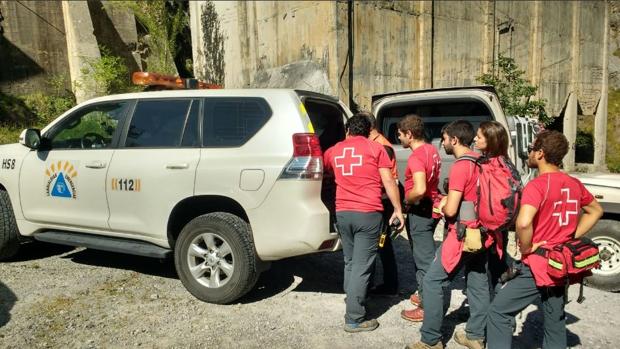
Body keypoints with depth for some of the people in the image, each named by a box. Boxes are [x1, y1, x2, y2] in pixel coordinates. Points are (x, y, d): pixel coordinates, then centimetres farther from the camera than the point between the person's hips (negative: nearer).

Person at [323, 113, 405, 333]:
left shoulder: (334, 150, 13)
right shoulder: (375, 148, 3)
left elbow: (323, 168, 32)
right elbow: (388, 181, -2)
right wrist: (398, 210, 3)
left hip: (342, 213, 4)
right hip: (368, 213, -4)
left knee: (350, 263, 20)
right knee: (362, 267, -1)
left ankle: (353, 302, 29)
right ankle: (354, 319, 3)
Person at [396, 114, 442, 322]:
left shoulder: (416, 157, -21)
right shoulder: (431, 150, 8)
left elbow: (419, 190, -33)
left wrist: (407, 200, -15)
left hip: (421, 211, -10)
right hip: (432, 207, 10)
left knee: (424, 259, -1)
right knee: (425, 255, 21)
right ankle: (425, 294, 35)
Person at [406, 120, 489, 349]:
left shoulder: (460, 167, -19)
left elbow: (450, 210, -21)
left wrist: (442, 207, 0)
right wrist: (450, 199, 13)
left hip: (463, 234, -9)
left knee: (432, 282, -1)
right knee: (478, 283, 14)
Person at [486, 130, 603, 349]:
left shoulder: (537, 185, -20)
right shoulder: (574, 184, 5)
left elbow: (523, 223, -36)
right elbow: (596, 211, 22)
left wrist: (526, 248, -17)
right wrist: (571, 237, 15)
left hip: (538, 266, -8)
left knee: (498, 312, 1)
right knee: (555, 324, 19)